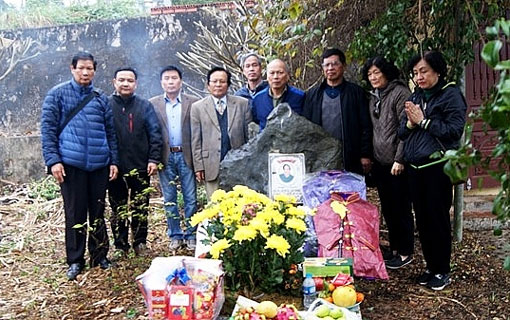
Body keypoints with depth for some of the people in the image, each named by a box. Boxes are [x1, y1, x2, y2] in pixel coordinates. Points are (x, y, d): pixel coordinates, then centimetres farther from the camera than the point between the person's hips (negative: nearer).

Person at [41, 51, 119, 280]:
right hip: (71, 164, -3)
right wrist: (53, 160, -10)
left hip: (99, 165, 3)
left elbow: (110, 132, 12)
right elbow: (47, 129, -2)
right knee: (75, 214, 3)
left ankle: (99, 256, 23)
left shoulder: (101, 99, 11)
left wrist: (114, 161, 6)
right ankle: (75, 261, 16)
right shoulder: (57, 94, 2)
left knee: (98, 212, 10)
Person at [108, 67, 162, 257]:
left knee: (141, 208, 8)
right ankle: (121, 247, 21)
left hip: (140, 167, 0)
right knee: (118, 209, 9)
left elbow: (155, 133, 2)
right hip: (114, 168, 0)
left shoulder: (145, 106, 5)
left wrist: (153, 159, -7)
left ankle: (140, 244, 22)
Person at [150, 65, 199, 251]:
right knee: (169, 199, 9)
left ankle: (191, 235, 15)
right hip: (165, 157, 1)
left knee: (190, 198, 3)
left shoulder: (193, 103, 2)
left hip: (186, 155, -1)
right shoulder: (153, 104, 6)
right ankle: (175, 236, 20)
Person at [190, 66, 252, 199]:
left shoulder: (242, 104, 9)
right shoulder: (198, 107, 7)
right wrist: (198, 166, 0)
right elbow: (196, 140, 5)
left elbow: (250, 134, 9)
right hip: (212, 167, -1)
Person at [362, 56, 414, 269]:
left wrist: (399, 159, -18)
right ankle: (394, 248, 27)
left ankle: (405, 253, 14)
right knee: (387, 208, 14)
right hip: (380, 162, 8)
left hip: (397, 164, -8)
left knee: (401, 208, 1)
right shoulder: (373, 98, 15)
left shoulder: (400, 93, -9)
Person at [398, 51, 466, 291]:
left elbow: (455, 129, -15)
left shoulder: (450, 95, -4)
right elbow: (402, 133, 12)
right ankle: (430, 266, 24)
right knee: (422, 218, 11)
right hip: (416, 167, 6)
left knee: (438, 218, 0)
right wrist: (410, 122, -8)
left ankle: (443, 271, 14)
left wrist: (423, 120, -14)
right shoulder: (415, 97, 14)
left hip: (438, 166, -6)